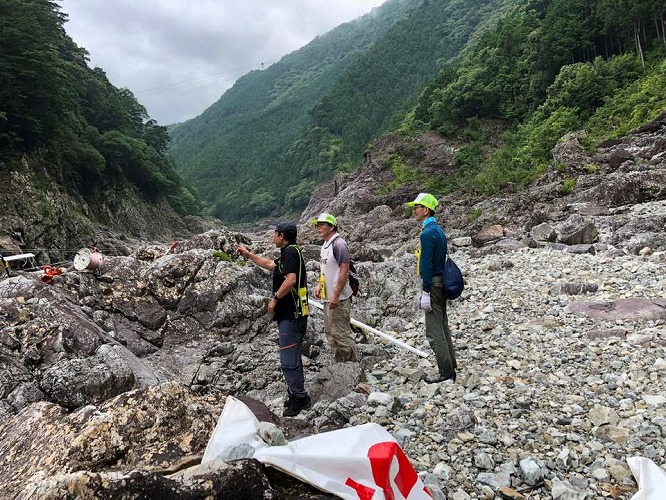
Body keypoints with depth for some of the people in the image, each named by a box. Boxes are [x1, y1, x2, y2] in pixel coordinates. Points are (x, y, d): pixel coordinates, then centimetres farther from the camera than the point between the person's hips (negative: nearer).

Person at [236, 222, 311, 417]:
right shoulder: (288, 253, 17)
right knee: (293, 357, 18)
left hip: (291, 315, -11)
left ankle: (298, 397, 5)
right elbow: (270, 264, 33)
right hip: (291, 313, 11)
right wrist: (248, 254, 38)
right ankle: (296, 394, 29)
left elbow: (291, 279, -27)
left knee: (289, 359, -5)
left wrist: (274, 298, -17)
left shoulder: (290, 251, -14)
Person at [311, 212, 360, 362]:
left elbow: (345, 272, -21)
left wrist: (336, 295, -23)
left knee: (341, 333, -5)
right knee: (331, 333, 18)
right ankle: (340, 362, 31)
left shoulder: (338, 244, -16)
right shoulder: (324, 246, 13)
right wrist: (319, 286, 9)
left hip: (338, 299, -10)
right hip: (328, 297, 10)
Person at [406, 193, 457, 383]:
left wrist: (425, 293, -20)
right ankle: (451, 368, 27)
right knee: (443, 328, 17)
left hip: (433, 284, -10)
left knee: (434, 332, -2)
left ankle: (446, 373, 5)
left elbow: (427, 265, -21)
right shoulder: (438, 230, 13)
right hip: (441, 282, 10)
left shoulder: (427, 233, -18)